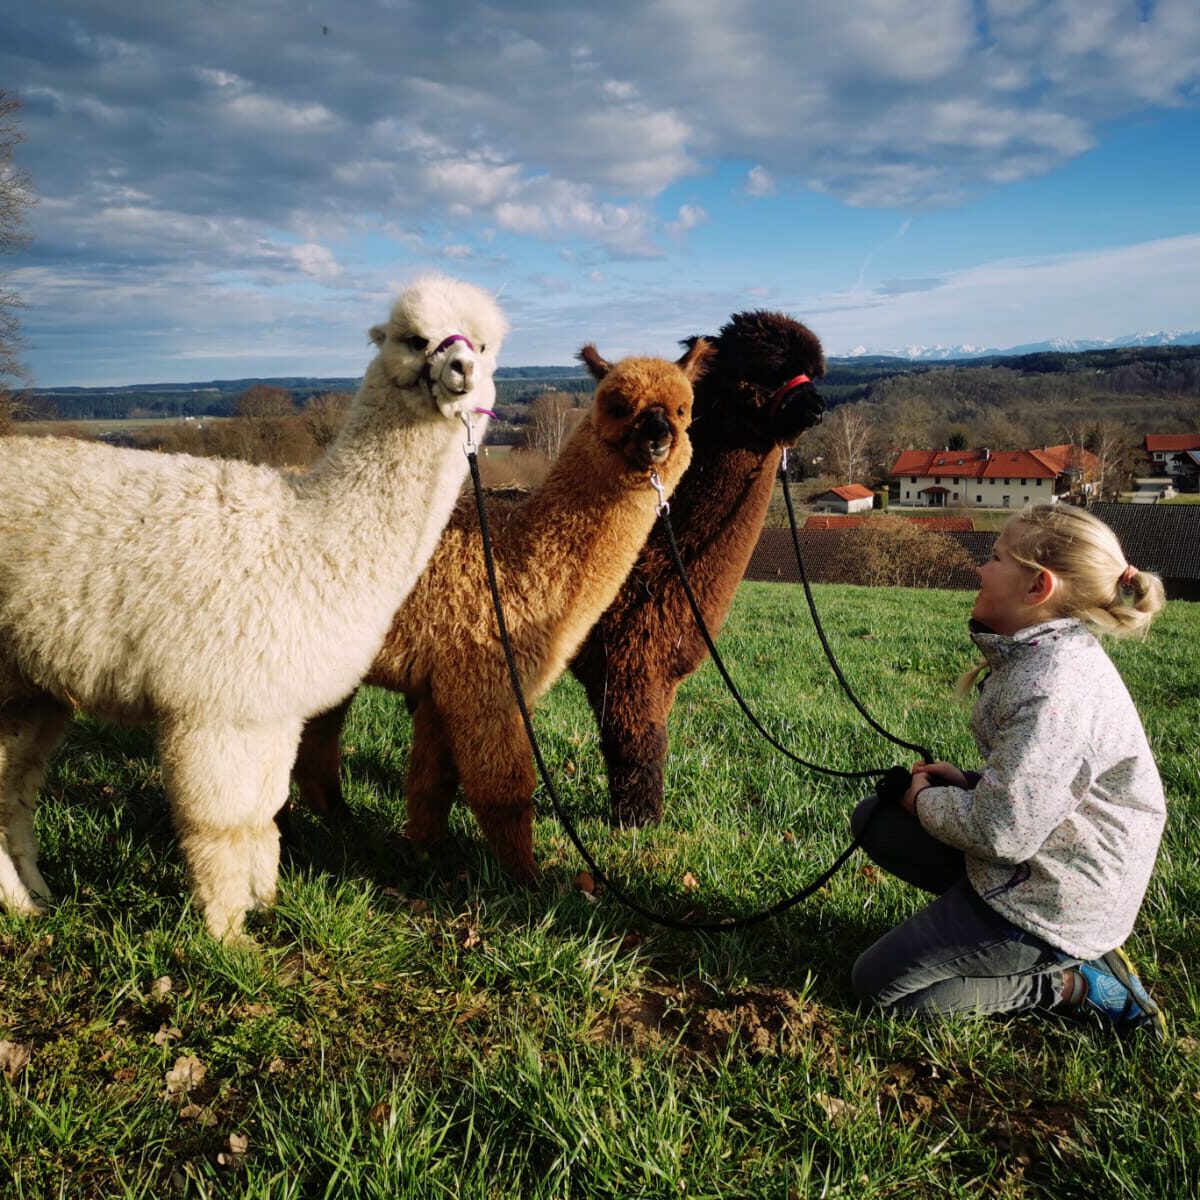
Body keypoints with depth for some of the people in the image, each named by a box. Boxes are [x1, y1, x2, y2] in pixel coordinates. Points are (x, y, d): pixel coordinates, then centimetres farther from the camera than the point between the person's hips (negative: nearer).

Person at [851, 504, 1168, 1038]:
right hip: (1039, 860, 10)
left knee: (878, 984, 2)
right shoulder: (1042, 655, 2)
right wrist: (969, 783, 1)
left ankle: (1070, 983, 2)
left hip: (1053, 904, -10)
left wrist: (925, 797, -9)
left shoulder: (1054, 687, -29)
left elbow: (1000, 833, -27)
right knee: (875, 819, 14)